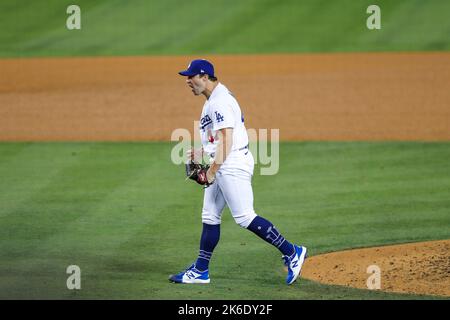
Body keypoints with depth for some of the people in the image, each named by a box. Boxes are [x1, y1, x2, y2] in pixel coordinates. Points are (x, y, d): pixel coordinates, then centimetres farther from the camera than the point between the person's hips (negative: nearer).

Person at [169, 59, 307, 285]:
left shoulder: (220, 102, -17)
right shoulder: (214, 100, 16)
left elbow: (226, 140, -24)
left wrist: (212, 170, -22)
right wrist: (201, 151, 17)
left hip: (233, 164, -11)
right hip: (223, 166, 11)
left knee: (244, 217, -11)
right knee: (210, 217, 12)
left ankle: (292, 253, -7)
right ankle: (200, 271, 16)